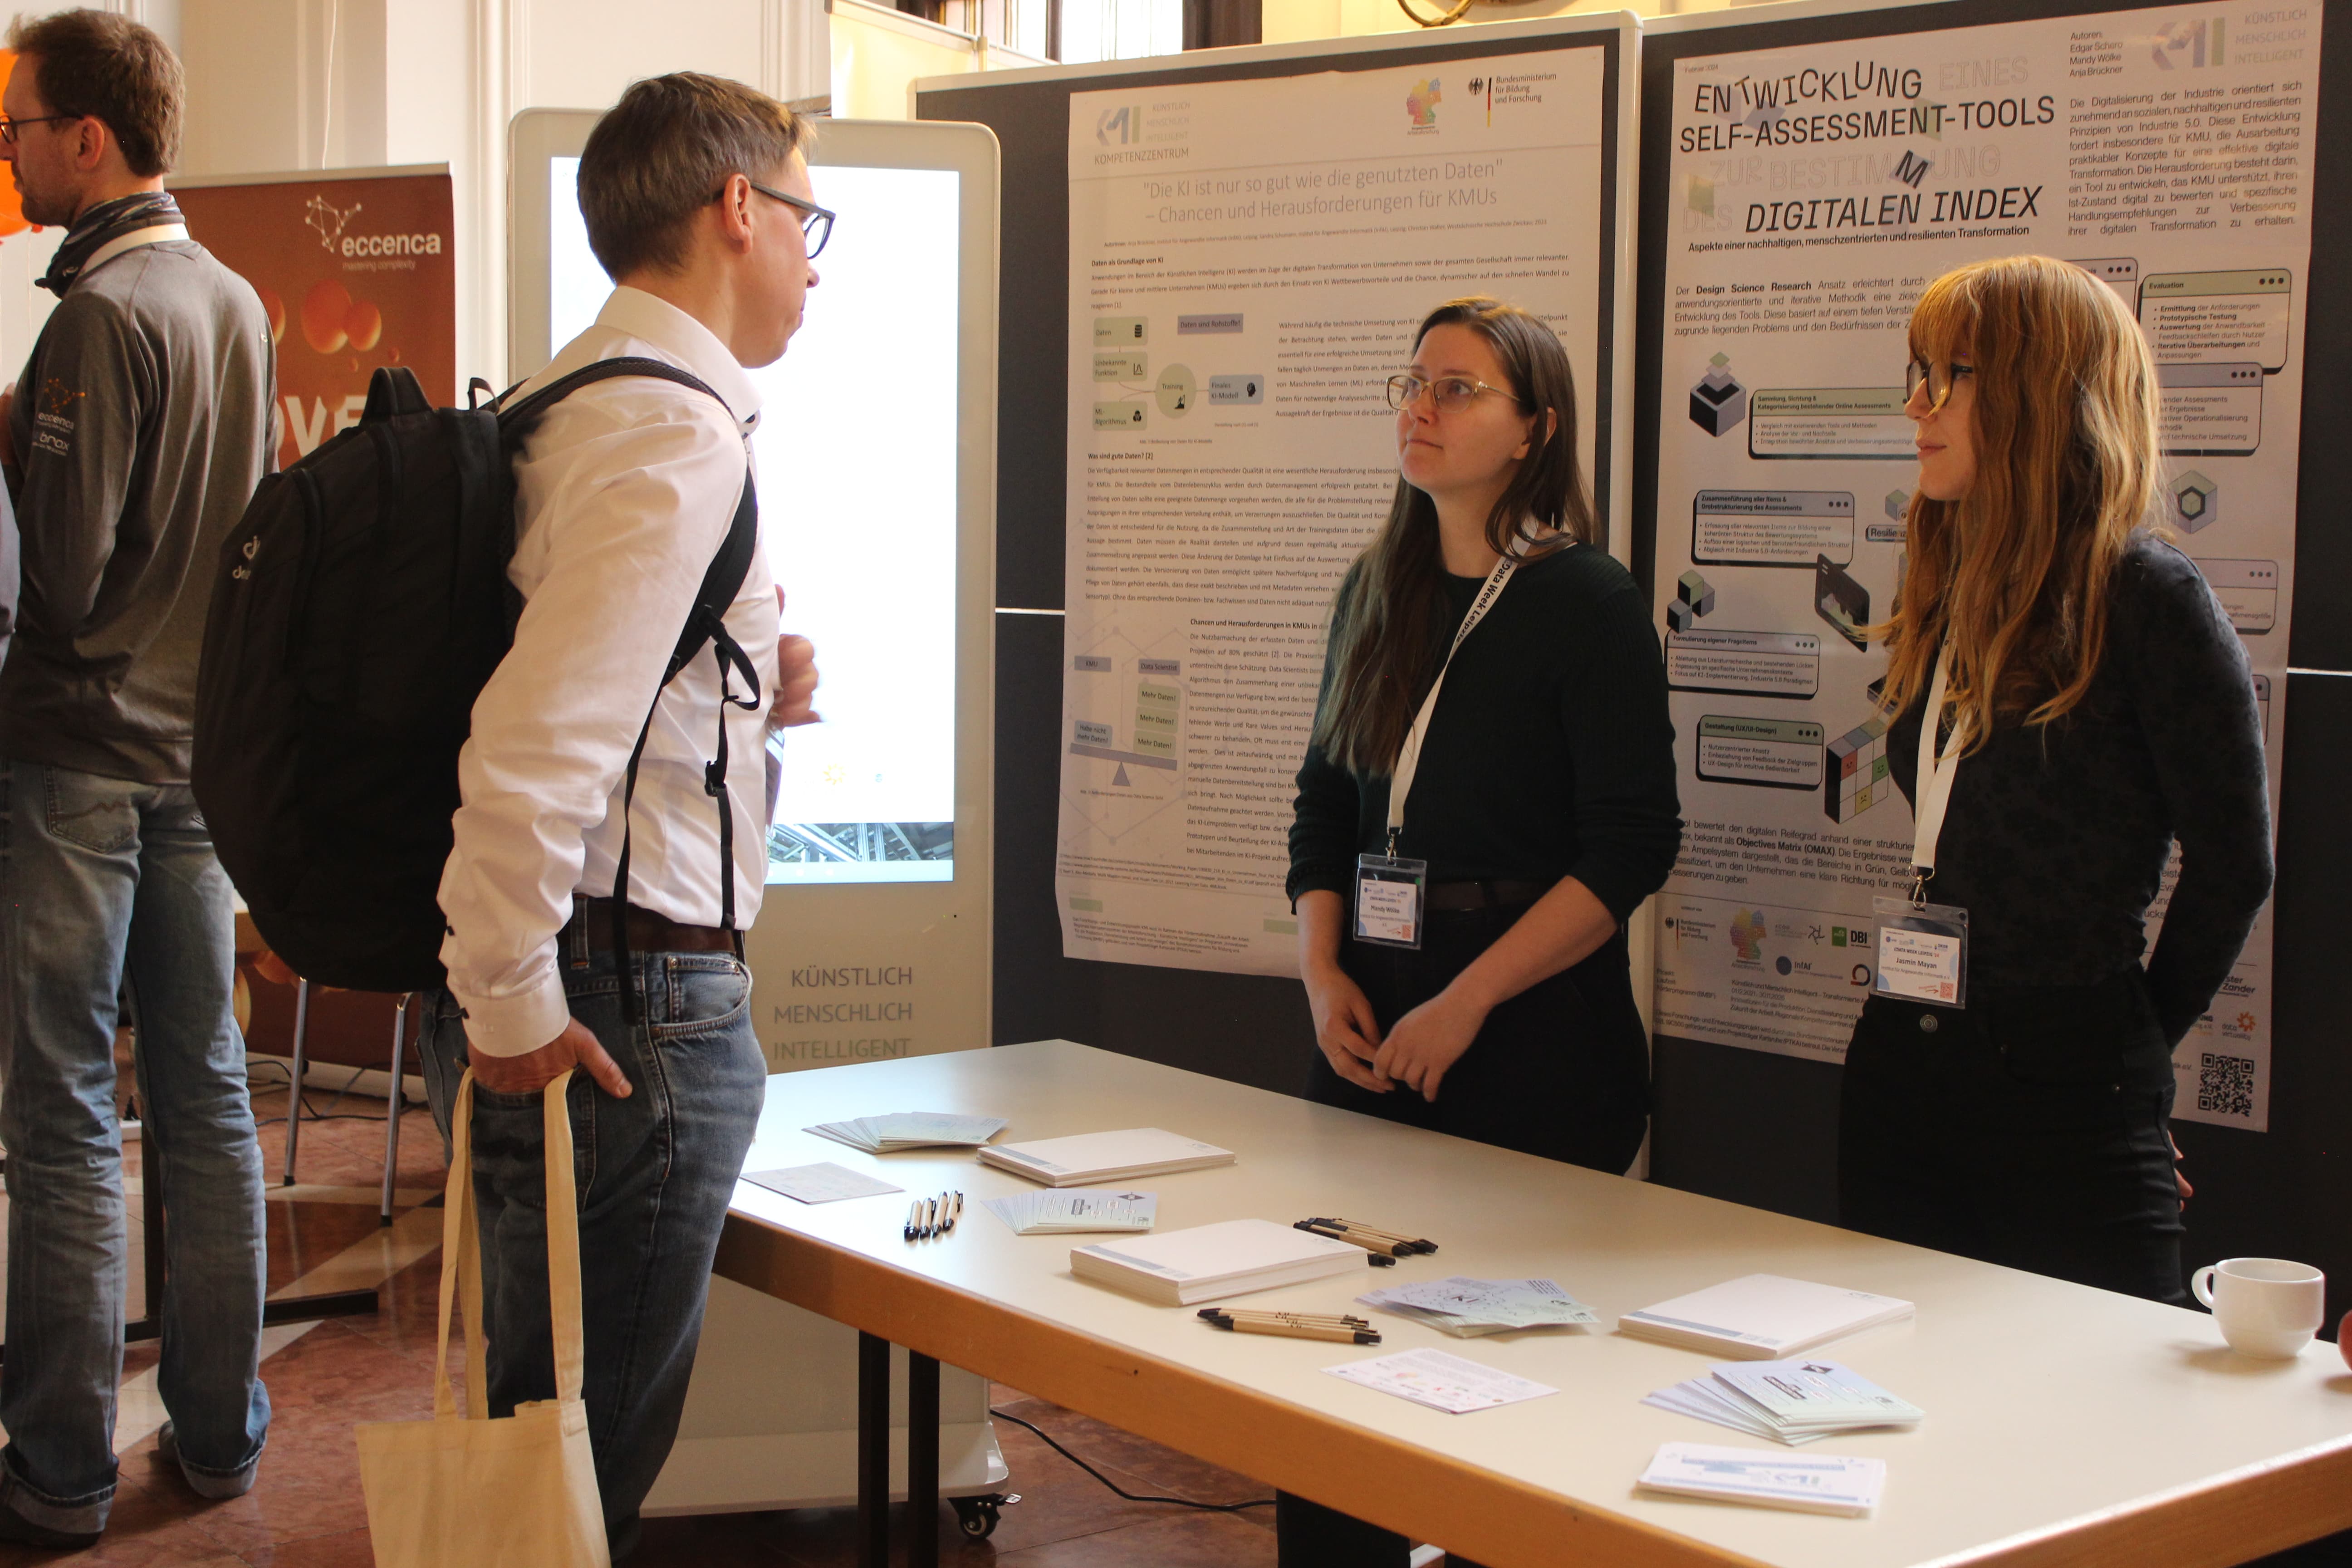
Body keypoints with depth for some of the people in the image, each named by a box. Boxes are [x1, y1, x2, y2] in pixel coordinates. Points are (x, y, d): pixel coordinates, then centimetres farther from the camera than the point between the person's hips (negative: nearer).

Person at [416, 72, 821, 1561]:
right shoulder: (681, 434, -17)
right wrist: (511, 1006, -18)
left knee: (542, 1438, 21)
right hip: (633, 1004, -10)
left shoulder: (566, 401, 14)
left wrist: (748, 697, 10)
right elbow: (532, 744, -27)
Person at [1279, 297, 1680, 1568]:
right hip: (1372, 1029, 6)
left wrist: (1467, 1001, -16)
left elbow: (1630, 845, -13)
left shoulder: (1585, 599, -8)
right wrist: (1324, 973, 0)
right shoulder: (1377, 593, 11)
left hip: (1534, 1035, -6)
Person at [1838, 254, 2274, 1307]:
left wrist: (2134, 1041, 2)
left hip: (2070, 1100, -7)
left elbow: (2234, 860, -9)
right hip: (1902, 1070, 7)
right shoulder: (1945, 599, 9)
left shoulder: (2149, 600, -12)